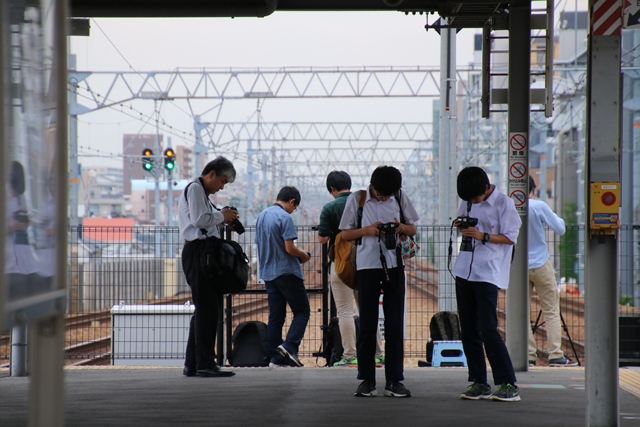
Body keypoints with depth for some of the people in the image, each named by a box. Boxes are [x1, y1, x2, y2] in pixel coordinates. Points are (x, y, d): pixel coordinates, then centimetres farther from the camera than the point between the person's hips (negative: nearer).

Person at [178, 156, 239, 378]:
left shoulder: (201, 191, 25)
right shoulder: (195, 188, -6)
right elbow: (198, 219, -18)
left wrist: (222, 220, 10)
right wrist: (221, 216, -6)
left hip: (204, 254, 11)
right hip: (197, 252, -11)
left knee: (205, 309, 12)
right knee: (207, 308, -11)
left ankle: (193, 364, 15)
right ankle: (205, 363, -12)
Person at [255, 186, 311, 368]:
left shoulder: (261, 216, 12)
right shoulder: (284, 217, -13)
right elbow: (290, 248, -19)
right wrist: (303, 255, 0)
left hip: (268, 273, 8)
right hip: (287, 271, -8)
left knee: (275, 316, 8)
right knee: (302, 311, 0)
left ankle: (276, 357, 6)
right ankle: (290, 345, -17)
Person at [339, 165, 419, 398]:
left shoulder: (400, 198, 5)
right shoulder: (356, 200, -1)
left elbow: (413, 229, 14)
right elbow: (345, 234, 4)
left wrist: (402, 228, -9)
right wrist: (367, 230, -14)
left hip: (394, 266, 2)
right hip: (367, 267, -2)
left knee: (395, 324, 1)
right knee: (367, 324, 1)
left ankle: (394, 380, 4)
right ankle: (367, 380, 7)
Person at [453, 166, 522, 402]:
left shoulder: (503, 203, -7)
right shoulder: (467, 202, 12)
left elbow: (510, 237, -8)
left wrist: (482, 236, -20)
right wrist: (461, 226, 2)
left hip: (488, 274, -7)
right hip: (464, 271, 7)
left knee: (488, 329, -13)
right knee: (468, 331, 6)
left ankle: (508, 384, -10)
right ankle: (478, 383, 12)